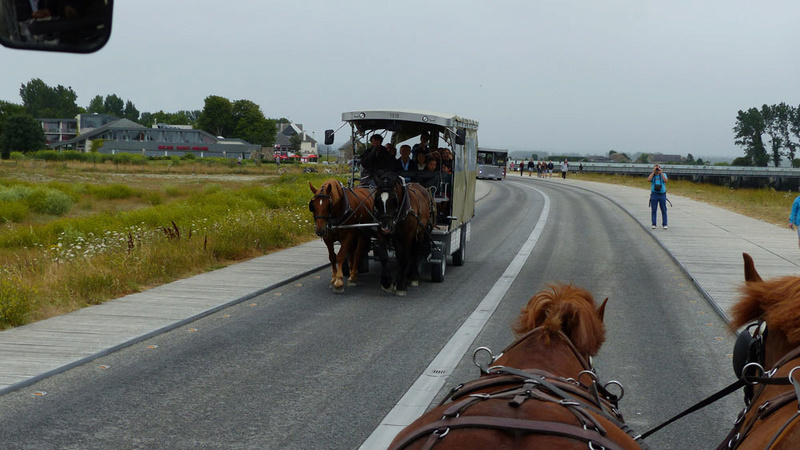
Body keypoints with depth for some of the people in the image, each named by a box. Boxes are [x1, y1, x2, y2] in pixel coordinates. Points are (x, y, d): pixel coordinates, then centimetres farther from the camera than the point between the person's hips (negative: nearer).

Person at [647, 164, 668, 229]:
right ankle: (653, 224, 3)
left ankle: (665, 224, 4)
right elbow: (649, 179, -12)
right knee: (653, 210, -1)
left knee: (664, 210, 0)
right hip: (654, 194, 0)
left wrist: (661, 173, -10)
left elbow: (665, 180, -11)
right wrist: (653, 172, -9)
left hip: (662, 195, 0)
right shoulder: (652, 175, 8)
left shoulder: (663, 174, 8)